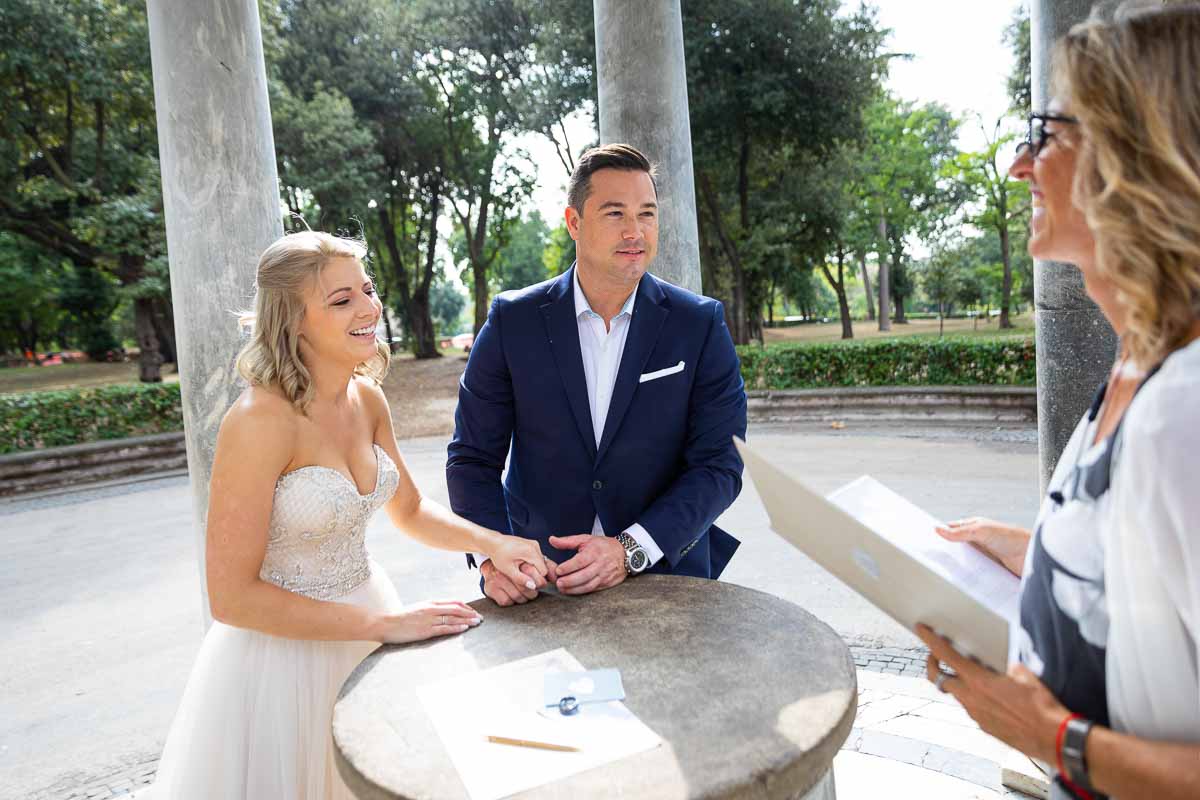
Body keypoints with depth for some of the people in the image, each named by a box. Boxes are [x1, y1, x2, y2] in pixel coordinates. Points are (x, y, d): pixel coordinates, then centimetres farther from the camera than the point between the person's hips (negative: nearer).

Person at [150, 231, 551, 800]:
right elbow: (232, 595, -23)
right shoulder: (262, 419, -25)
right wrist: (384, 624, -21)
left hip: (366, 614, 7)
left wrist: (493, 543, -8)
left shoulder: (367, 397, -4)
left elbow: (409, 510, 9)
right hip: (283, 647, -6)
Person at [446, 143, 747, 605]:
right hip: (538, 577, 1)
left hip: (665, 570, -1)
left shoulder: (700, 324, -3)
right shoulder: (513, 321, -2)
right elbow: (473, 457, 1)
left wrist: (630, 550, -16)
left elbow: (719, 464, -5)